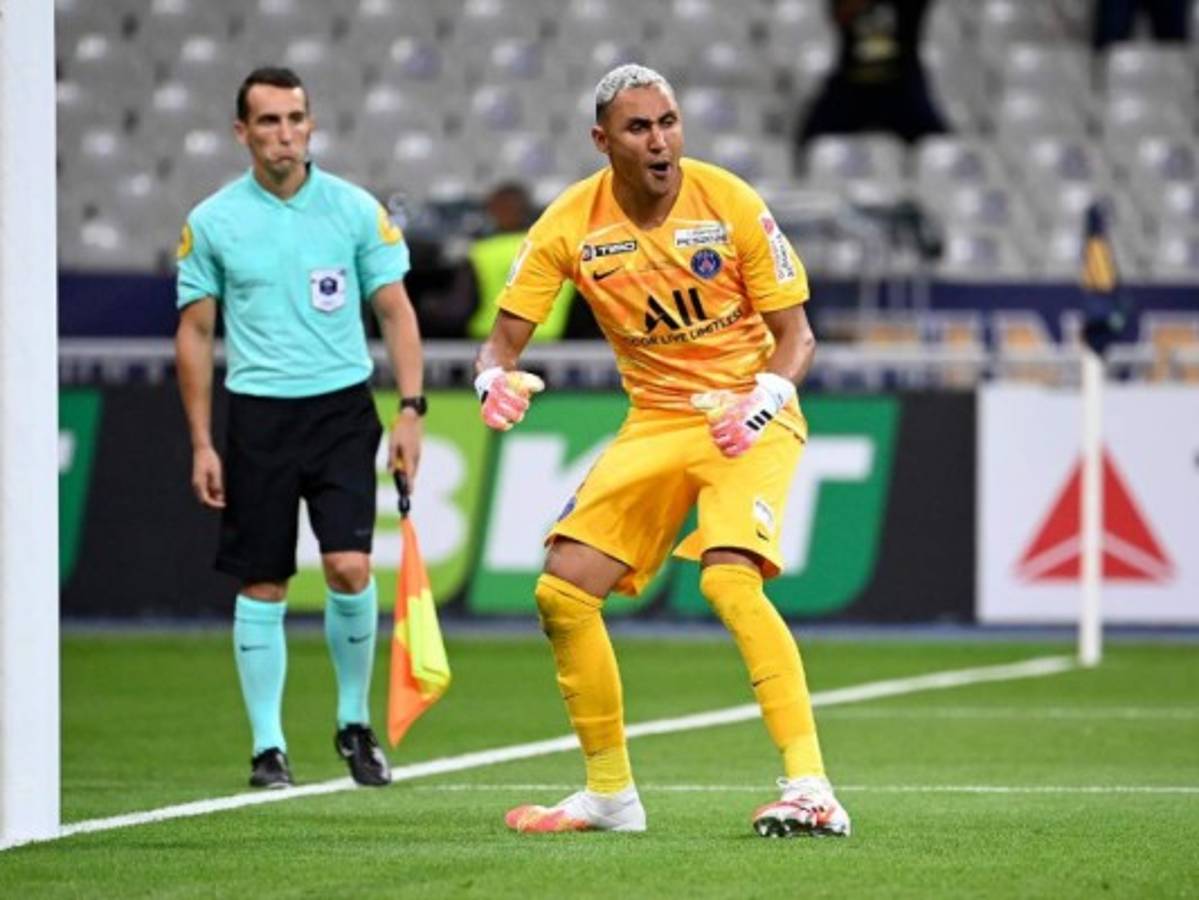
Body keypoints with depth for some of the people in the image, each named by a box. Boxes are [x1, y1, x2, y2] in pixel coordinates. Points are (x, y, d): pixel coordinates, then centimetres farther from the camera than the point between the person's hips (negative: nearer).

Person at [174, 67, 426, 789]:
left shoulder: (356, 209, 1)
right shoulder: (212, 222, 1)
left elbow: (396, 312, 5)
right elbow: (195, 332, 7)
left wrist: (411, 409, -5)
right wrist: (201, 444, 3)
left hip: (343, 409, 0)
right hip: (257, 415, 1)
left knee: (351, 568, -13)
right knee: (262, 586, 1)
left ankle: (356, 722, 7)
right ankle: (268, 744, 10)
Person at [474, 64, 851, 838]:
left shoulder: (730, 203, -14)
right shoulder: (570, 226, -7)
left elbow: (797, 336, -8)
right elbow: (505, 335, -4)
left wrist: (765, 397, -29)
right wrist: (497, 378, -28)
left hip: (748, 419, -4)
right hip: (654, 421, 5)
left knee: (730, 579, -29)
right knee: (563, 591, -3)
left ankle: (811, 789, -29)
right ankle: (611, 794, 14)